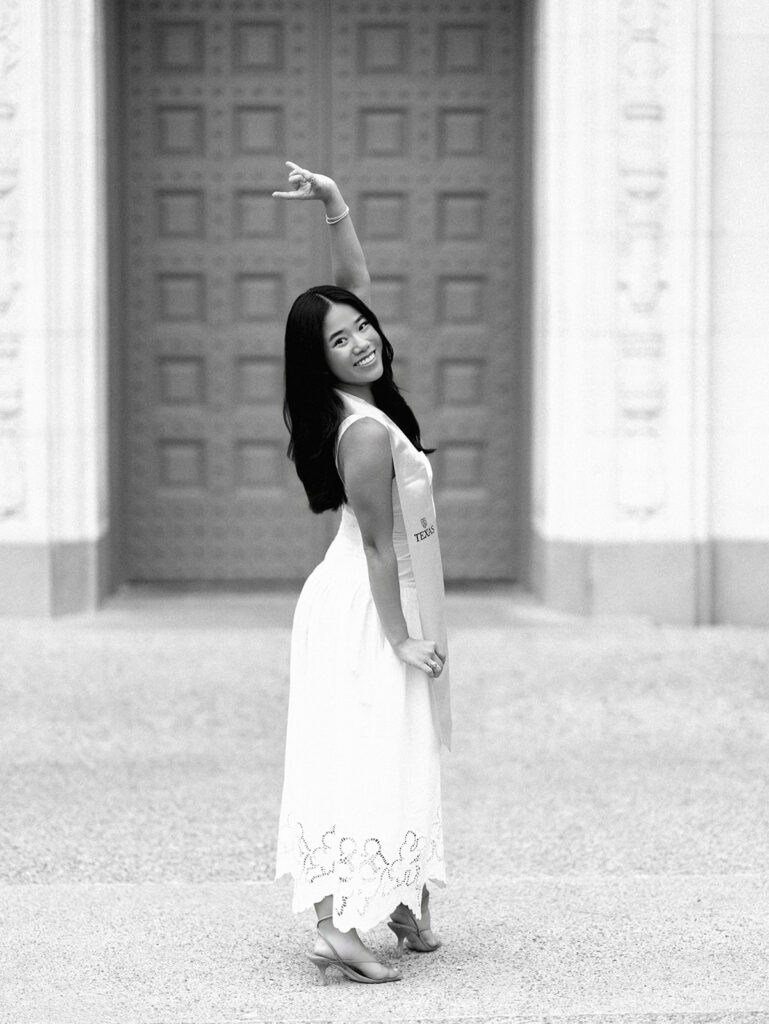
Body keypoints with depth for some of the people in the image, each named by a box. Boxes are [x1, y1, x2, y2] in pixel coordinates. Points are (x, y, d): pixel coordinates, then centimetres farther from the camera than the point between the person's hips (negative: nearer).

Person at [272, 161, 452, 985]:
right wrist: (402, 638, -15)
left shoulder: (358, 404, 2)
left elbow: (356, 284, 10)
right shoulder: (367, 432, -23)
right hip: (367, 610, -9)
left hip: (356, 604, 9)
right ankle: (339, 925, -14)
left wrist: (335, 205, 0)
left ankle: (406, 906, 23)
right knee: (370, 759, -10)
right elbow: (380, 545, -20)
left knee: (393, 757, 14)